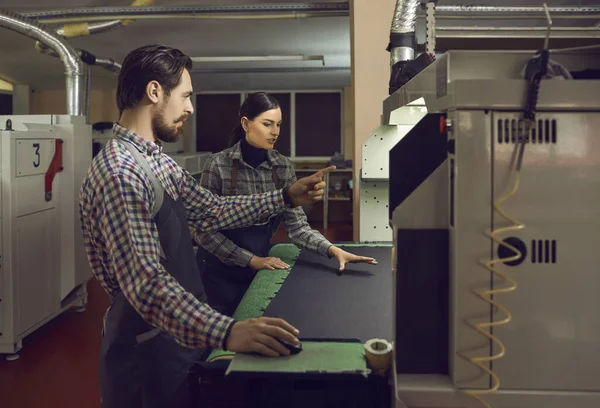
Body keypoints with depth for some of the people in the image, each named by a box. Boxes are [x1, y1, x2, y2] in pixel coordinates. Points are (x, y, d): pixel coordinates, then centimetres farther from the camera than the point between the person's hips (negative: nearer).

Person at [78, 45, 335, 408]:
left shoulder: (159, 161, 8)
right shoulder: (118, 172, -25)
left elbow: (213, 211, 13)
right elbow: (146, 283, -33)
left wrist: (287, 198, 7)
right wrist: (226, 331, -43)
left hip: (181, 335, 9)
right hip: (148, 348, -9)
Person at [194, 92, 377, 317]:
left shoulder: (283, 167, -3)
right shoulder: (219, 165, -15)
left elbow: (297, 225, -7)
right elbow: (204, 231, -15)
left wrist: (332, 250, -21)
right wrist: (251, 259, -18)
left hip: (260, 267, 4)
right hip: (221, 271, -4)